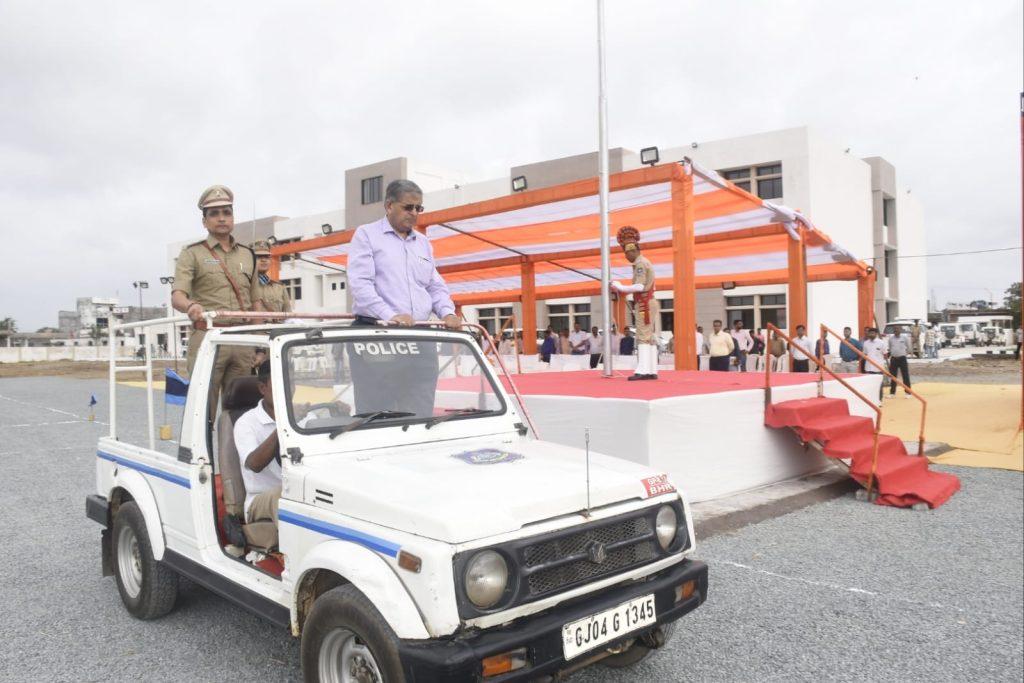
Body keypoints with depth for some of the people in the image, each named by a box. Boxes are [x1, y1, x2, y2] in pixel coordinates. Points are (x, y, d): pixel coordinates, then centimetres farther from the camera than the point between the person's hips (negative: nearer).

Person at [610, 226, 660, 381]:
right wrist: (622, 289, 14)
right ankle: (652, 370, 8)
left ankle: (642, 370, -17)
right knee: (650, 337, 8)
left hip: (644, 304, -10)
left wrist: (620, 287, -13)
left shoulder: (640, 263, -13)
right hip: (648, 303, 10)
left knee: (643, 337, -13)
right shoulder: (644, 262, 19)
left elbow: (639, 286, -22)